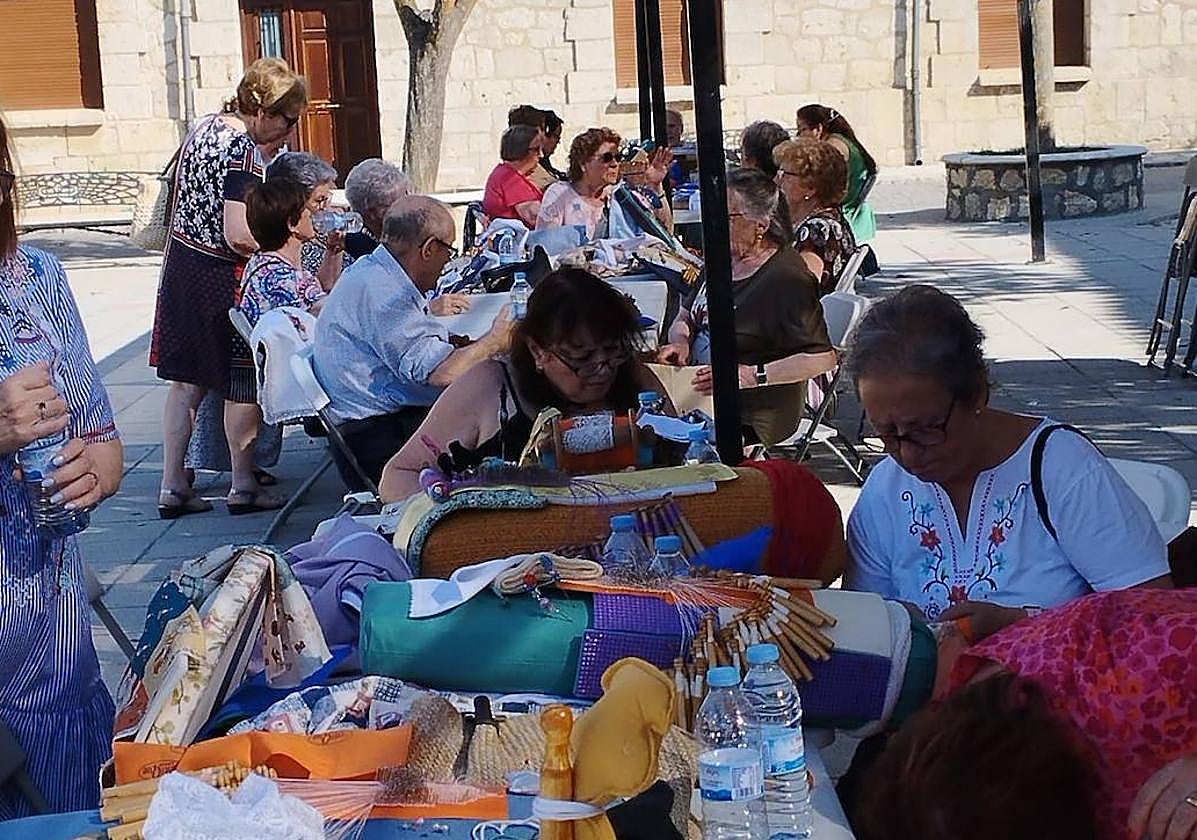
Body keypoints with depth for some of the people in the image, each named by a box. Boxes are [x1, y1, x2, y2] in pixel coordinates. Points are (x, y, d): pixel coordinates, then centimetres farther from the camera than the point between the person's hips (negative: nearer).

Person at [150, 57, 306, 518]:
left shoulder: (205, 127, 7)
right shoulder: (243, 151, -21)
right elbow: (240, 236, -26)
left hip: (182, 262, 9)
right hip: (220, 277, -9)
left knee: (186, 379, 12)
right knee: (242, 382, 5)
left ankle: (172, 486, 14)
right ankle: (244, 487, 14)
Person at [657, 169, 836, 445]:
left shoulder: (787, 277, -15)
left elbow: (823, 358, -19)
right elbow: (684, 318, 24)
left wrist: (752, 376, -24)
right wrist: (681, 341, -1)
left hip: (754, 417, -8)